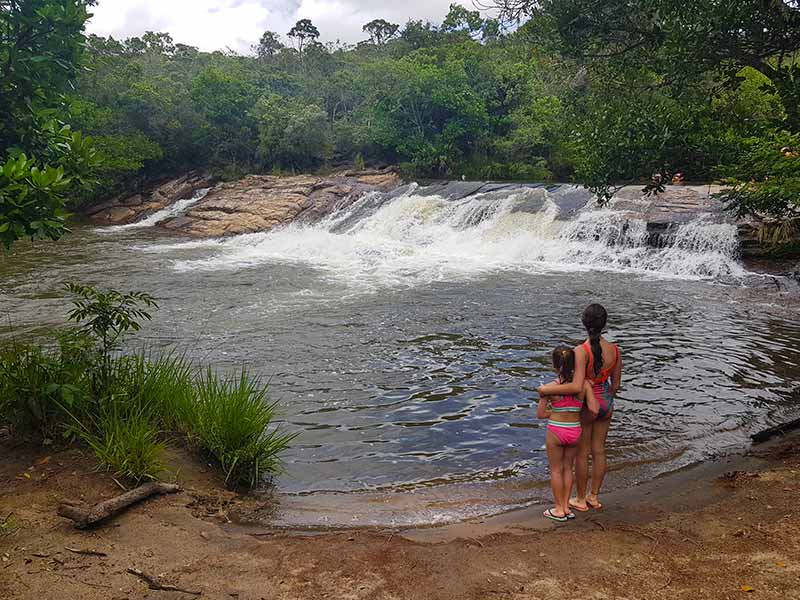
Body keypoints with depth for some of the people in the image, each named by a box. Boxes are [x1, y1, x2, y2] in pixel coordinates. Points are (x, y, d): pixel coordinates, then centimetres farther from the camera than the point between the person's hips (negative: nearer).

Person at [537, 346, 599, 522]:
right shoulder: (584, 384, -11)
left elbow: (540, 414, -11)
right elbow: (594, 409, -12)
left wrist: (556, 411, 2)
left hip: (556, 432, -3)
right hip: (575, 431, 3)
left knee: (556, 470, 13)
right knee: (568, 468, 20)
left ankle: (559, 509, 20)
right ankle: (566, 506, 26)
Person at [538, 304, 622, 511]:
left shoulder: (581, 351, -27)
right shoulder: (615, 350, -9)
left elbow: (577, 387, -35)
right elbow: (615, 385, 1)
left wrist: (546, 389, -26)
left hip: (585, 406, -5)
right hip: (606, 404, 5)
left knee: (582, 453, 12)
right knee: (599, 451, 19)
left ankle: (580, 500, 26)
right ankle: (594, 496, 34)